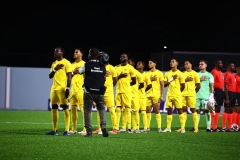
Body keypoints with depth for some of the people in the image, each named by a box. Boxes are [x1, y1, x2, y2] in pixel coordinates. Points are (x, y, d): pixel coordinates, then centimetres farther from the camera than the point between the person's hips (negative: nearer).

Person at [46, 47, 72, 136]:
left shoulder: (66, 63, -5)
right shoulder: (54, 63, 18)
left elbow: (69, 76, -10)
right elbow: (50, 76, 16)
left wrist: (68, 88, -18)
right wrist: (55, 69, -3)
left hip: (62, 88, -8)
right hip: (54, 88, 8)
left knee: (65, 108, -7)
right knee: (54, 108, 7)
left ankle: (67, 130, -7)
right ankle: (54, 130, 12)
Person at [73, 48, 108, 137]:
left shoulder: (87, 65, -4)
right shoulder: (102, 66, 5)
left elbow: (76, 72, 12)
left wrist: (76, 69, 33)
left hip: (89, 92, -2)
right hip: (100, 92, 2)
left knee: (87, 111, 4)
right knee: (101, 109, 15)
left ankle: (89, 132, -1)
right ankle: (103, 126, -7)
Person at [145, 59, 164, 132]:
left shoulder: (159, 73, 2)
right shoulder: (147, 73, 13)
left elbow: (162, 85, 0)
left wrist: (162, 95, -6)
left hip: (156, 95, -4)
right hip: (148, 95, 4)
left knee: (157, 111, -4)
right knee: (148, 111, 2)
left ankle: (159, 127, -2)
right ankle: (148, 127, 7)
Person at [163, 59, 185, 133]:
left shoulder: (179, 74, -4)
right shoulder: (167, 73, 10)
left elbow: (183, 86, 0)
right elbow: (164, 84, 6)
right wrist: (171, 80, -8)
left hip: (177, 95, -5)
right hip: (169, 95, 5)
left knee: (180, 110, -4)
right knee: (169, 111, 6)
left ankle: (182, 128, -3)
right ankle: (168, 128, 10)